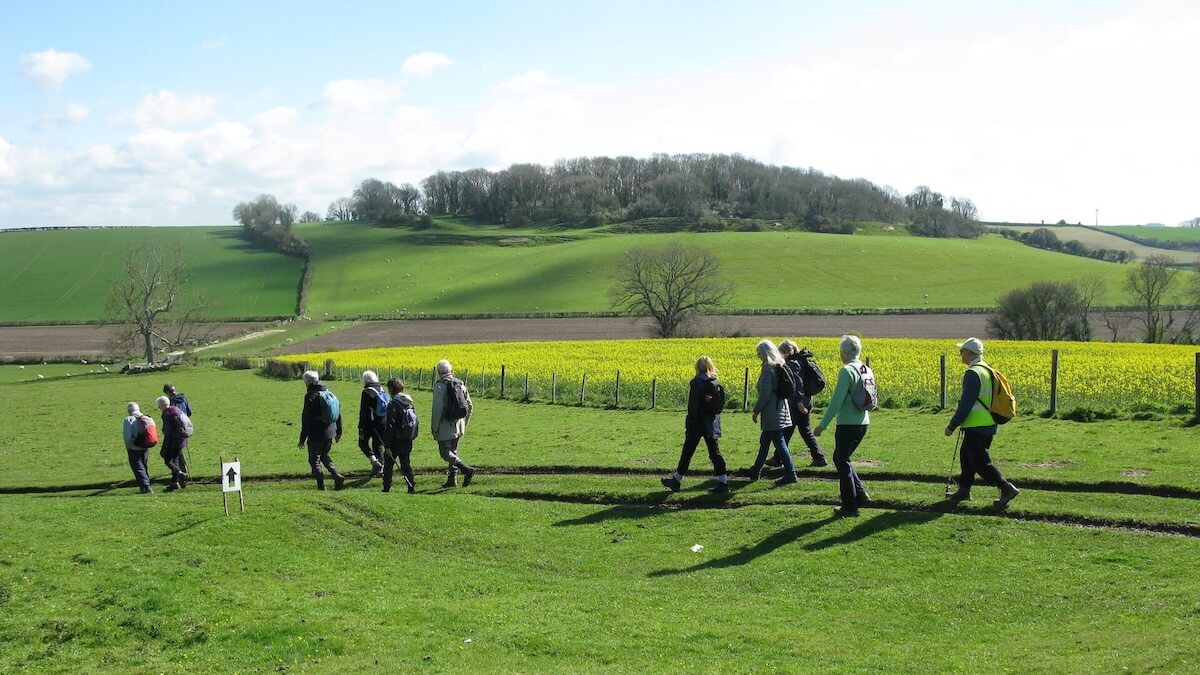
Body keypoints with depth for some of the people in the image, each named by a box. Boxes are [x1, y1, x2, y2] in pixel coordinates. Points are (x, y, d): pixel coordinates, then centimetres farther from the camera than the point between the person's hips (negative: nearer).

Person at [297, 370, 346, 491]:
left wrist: (302, 439, -10)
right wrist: (339, 432, 22)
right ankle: (336, 475, 5)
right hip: (330, 433, 7)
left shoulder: (311, 396, -14)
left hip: (316, 435, -7)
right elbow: (338, 413, 13)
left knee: (314, 460, 6)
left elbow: (306, 419, -14)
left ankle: (321, 484, 2)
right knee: (324, 455, 23)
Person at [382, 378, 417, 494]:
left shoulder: (393, 405, -17)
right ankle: (412, 487, 4)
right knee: (406, 464, 12)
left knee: (388, 465, 9)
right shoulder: (409, 403, 5)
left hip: (396, 441, -6)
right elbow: (414, 421, 12)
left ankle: (386, 489, 13)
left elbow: (390, 427, -18)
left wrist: (387, 446, -16)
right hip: (407, 441, 6)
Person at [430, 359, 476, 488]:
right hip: (458, 424, 7)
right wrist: (464, 424, 23)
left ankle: (467, 470, -20)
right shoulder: (460, 384, 8)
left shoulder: (440, 385, -13)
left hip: (446, 425, -7)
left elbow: (437, 408, -19)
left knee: (446, 453, -3)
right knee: (453, 451, 18)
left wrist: (434, 428, -12)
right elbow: (470, 406, 13)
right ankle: (452, 479, 19)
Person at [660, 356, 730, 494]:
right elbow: (721, 402, 11)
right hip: (712, 424, 6)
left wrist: (690, 423, -12)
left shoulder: (697, 383, -14)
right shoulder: (716, 382, 5)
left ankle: (676, 480, 16)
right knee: (714, 452, 8)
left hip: (698, 424, -6)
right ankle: (723, 482, 2)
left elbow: (693, 405, -16)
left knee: (687, 452, 5)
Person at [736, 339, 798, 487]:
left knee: (780, 443, -5)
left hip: (772, 412, -9)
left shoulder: (768, 369, -17)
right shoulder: (781, 367, 9)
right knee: (764, 441, 19)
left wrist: (756, 411, -9)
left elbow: (765, 394, -19)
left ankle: (790, 473, -5)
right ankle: (755, 470, 29)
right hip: (781, 407, 9)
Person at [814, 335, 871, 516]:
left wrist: (822, 425, -13)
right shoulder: (866, 370, 8)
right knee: (841, 458, 21)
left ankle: (850, 505, 9)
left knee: (842, 461, 5)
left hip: (847, 424, -8)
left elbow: (836, 401, -19)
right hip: (863, 423, 8)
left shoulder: (847, 371, -17)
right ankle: (860, 495, 16)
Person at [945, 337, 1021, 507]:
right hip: (988, 425, 10)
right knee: (966, 455, 20)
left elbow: (966, 404, -21)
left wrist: (952, 426, -15)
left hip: (976, 426, -10)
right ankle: (964, 490, 26)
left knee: (980, 462, -5)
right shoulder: (987, 370, 11)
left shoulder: (973, 374, -19)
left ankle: (1007, 489, -10)